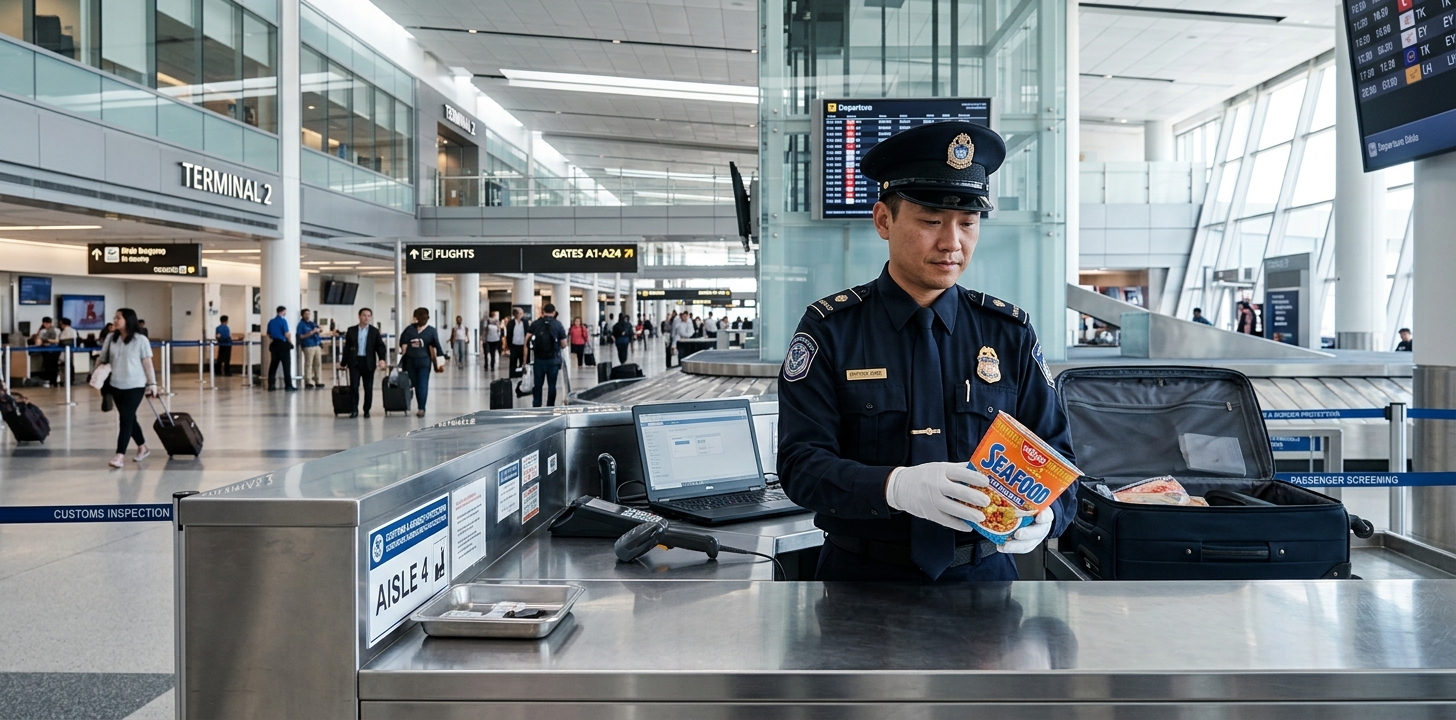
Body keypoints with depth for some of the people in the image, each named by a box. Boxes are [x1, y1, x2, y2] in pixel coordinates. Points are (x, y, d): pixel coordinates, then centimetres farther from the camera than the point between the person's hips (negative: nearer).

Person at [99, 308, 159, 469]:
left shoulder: (140, 340, -7)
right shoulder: (110, 338, 5)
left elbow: (147, 363, -4)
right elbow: (104, 360, 13)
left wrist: (152, 384, -4)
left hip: (135, 386, -5)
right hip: (116, 385, 5)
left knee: (125, 419, -9)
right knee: (129, 419, 14)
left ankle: (120, 455, -9)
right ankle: (142, 447, 30)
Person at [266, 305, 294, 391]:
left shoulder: (271, 322, 9)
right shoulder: (283, 321, -10)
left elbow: (269, 335, 13)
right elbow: (287, 334, -14)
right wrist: (291, 343, 0)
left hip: (274, 345, 6)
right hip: (283, 345, -6)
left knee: (273, 365, 9)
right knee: (286, 365, -3)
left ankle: (271, 385, 8)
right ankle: (288, 385, -4)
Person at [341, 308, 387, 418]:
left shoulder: (374, 331, 5)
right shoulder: (351, 330, 7)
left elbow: (380, 346, 0)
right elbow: (347, 347, 9)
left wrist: (381, 359, -17)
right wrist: (344, 363, 8)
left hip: (368, 362, 0)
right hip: (354, 361, 0)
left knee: (368, 388, 3)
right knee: (354, 386, -6)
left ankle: (366, 410, 12)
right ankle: (354, 410, 2)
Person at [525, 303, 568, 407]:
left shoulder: (535, 323, 2)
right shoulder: (558, 324, -2)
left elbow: (527, 340, -5)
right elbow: (563, 345, -2)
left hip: (539, 359, 1)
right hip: (553, 360, -1)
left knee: (538, 385, 10)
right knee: (552, 385, 7)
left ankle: (536, 407, 11)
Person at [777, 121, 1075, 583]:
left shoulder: (1010, 333, 4)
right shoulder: (830, 329, -3)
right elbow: (801, 462, -11)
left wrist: (1042, 512, -18)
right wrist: (894, 487, -29)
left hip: (982, 576, 2)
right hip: (862, 577, -1)